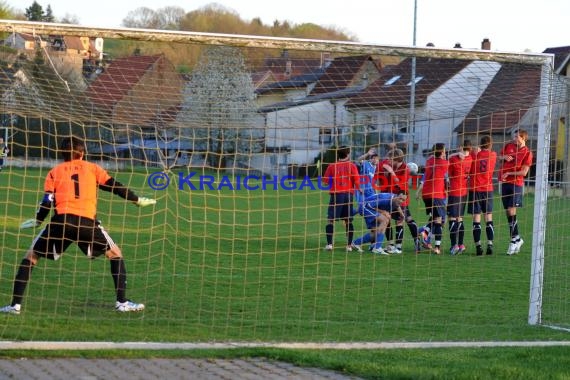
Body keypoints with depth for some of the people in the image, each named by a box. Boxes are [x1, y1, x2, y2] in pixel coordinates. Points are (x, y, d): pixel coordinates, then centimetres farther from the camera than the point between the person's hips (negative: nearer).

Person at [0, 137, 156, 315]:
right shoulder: (93, 168, 17)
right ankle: (122, 302, 11)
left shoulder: (54, 172, 17)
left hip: (61, 220, 0)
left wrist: (37, 220, 21)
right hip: (87, 222, 0)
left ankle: (16, 304, 4)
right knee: (115, 254, 19)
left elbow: (47, 201, 8)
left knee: (31, 256, 15)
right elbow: (115, 187, 15)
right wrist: (138, 200, 25)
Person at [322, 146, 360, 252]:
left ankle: (329, 244, -7)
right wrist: (359, 189, 13)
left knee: (330, 220, 2)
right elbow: (357, 182, -5)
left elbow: (325, 182, 2)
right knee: (348, 221, 8)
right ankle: (349, 245, 5)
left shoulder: (332, 166, 2)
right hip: (348, 194, 1)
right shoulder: (352, 166, 1)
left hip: (336, 194, -1)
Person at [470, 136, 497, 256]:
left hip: (476, 189, -2)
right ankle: (490, 245, 0)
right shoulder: (493, 155, 2)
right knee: (489, 218, 7)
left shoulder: (475, 155, -5)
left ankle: (478, 246, -7)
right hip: (488, 189, 2)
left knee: (476, 219, -1)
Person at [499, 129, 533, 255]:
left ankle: (515, 239, -7)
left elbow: (524, 172, -9)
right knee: (508, 212, 6)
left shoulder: (527, 153, -5)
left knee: (511, 211, -14)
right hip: (505, 182, 5)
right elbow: (498, 157, 20)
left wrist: (509, 173, -12)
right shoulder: (508, 146, 9)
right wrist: (504, 157, -2)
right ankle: (516, 238, 15)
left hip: (516, 183, -5)